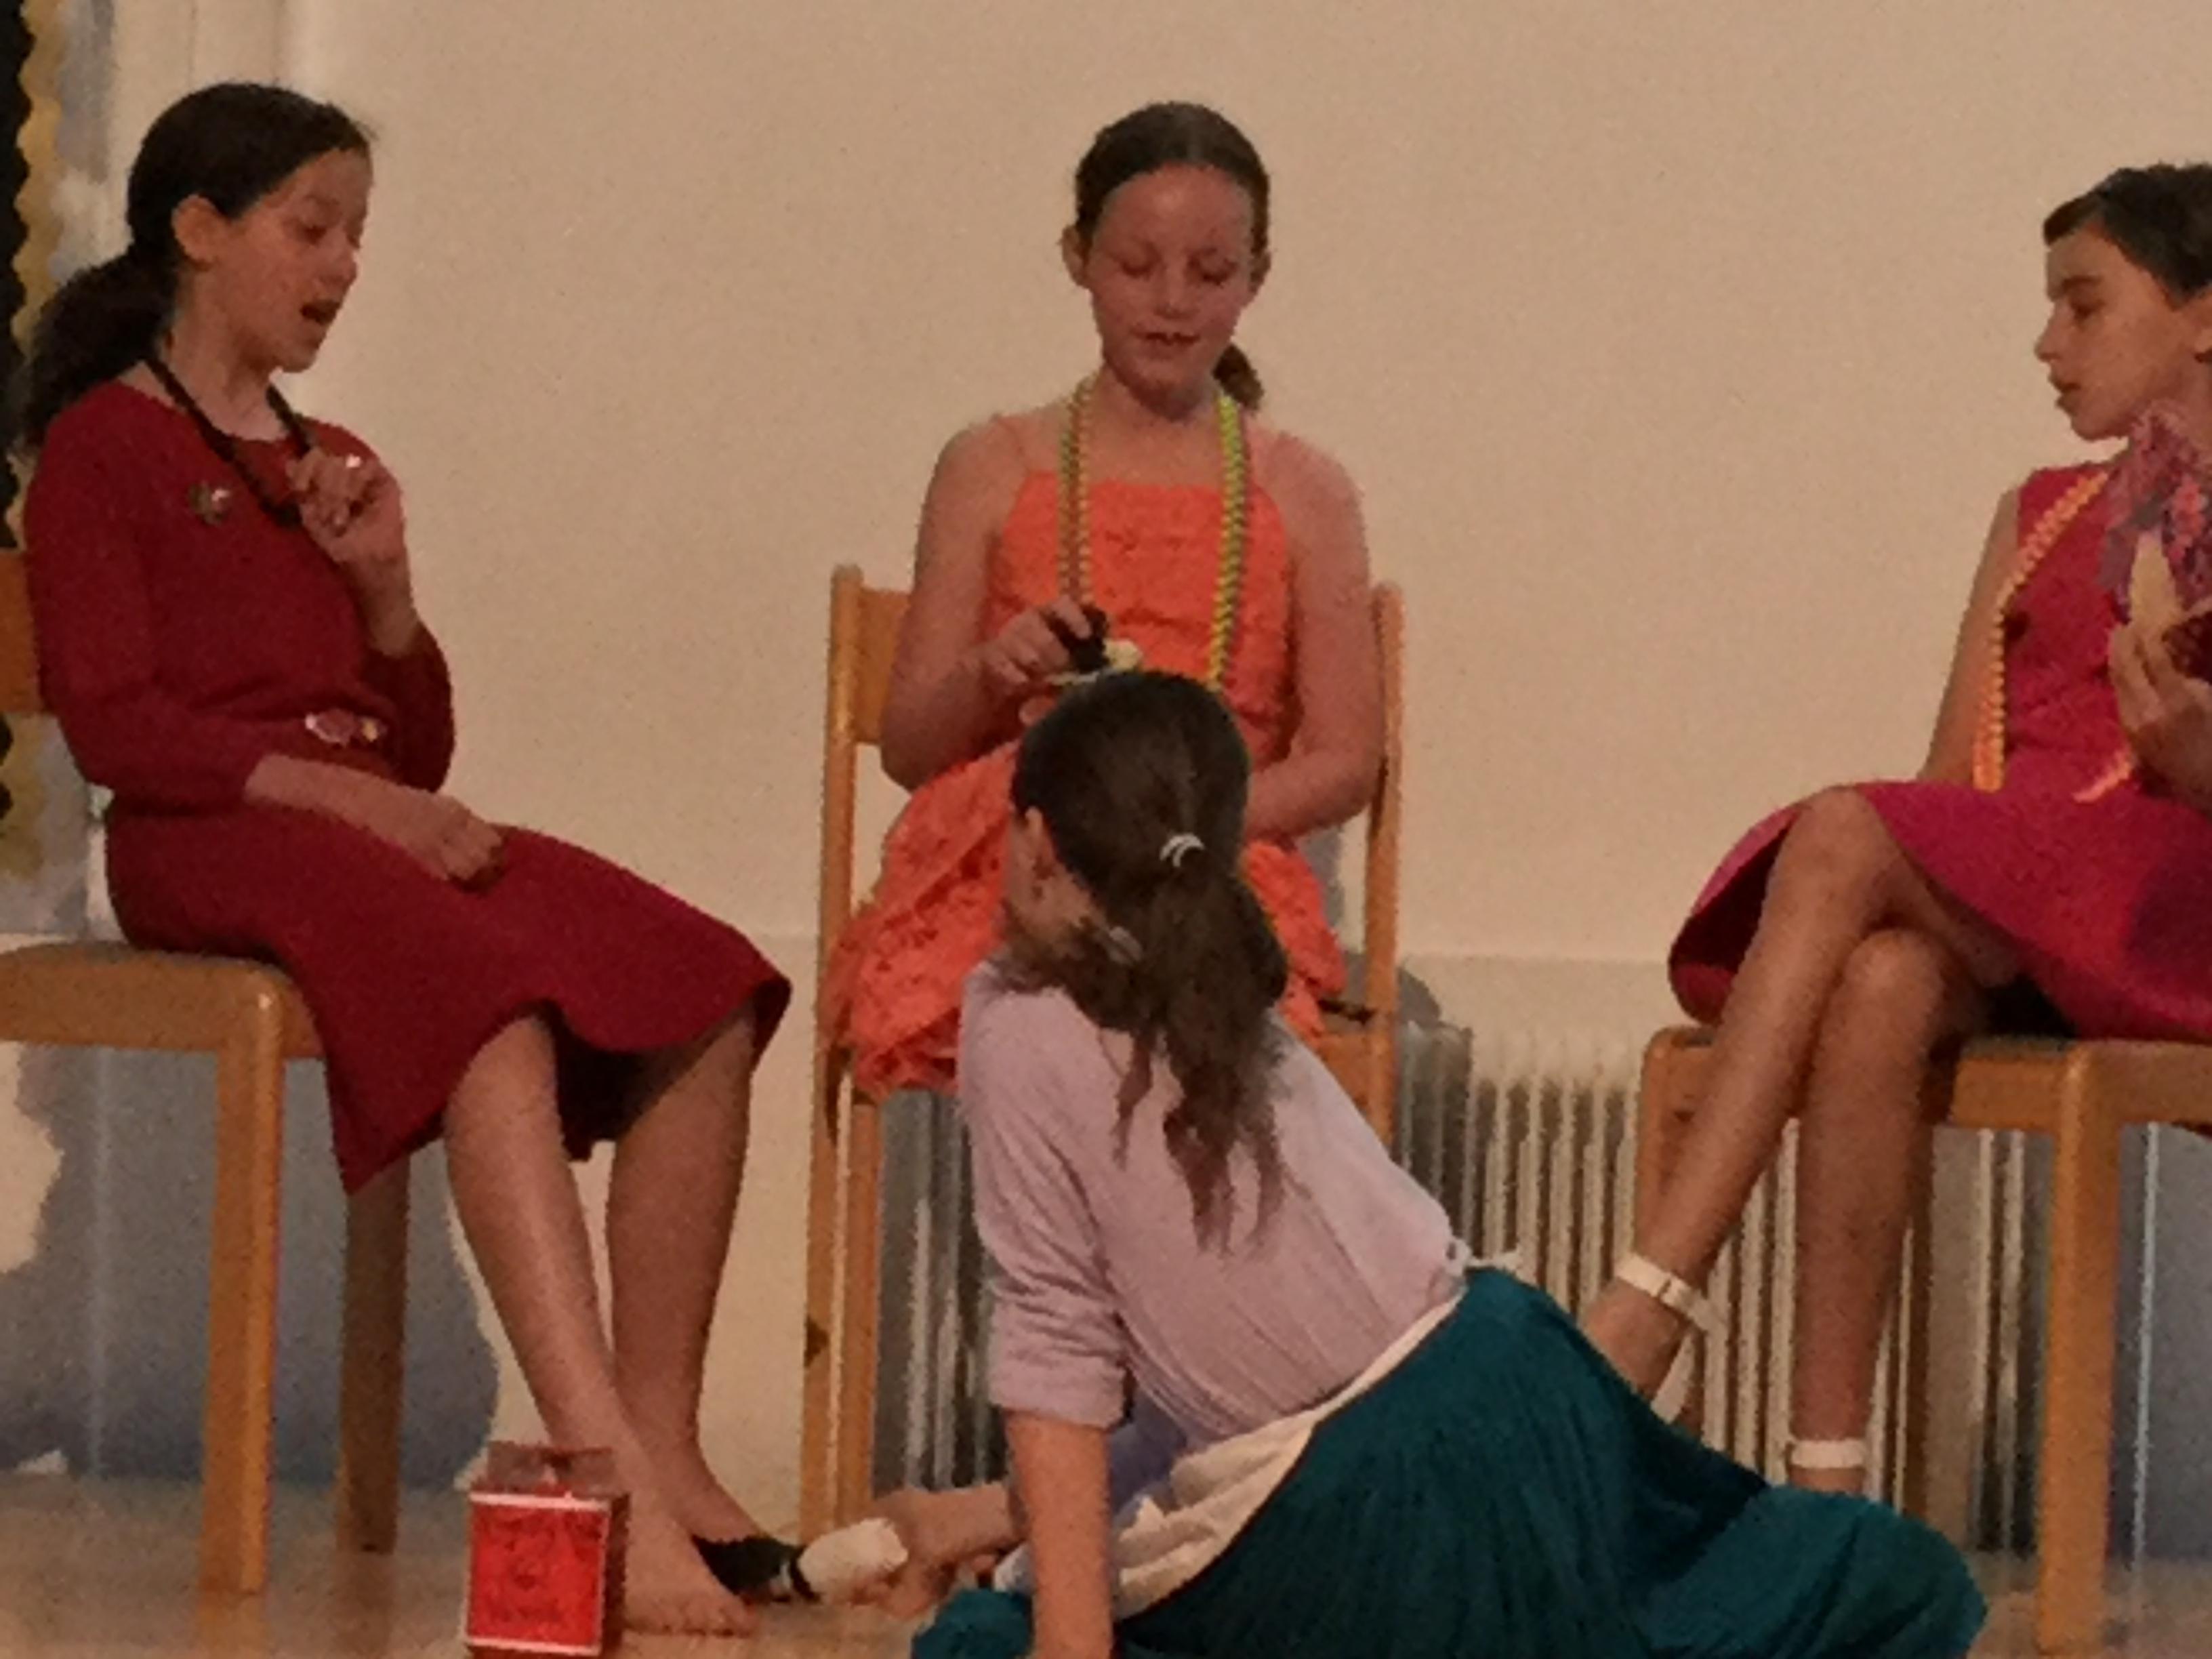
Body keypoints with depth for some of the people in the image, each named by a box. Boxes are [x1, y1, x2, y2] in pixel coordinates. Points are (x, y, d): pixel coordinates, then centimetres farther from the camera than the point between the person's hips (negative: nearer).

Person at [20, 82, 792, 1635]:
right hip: (210, 840, -7)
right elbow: (116, 726, -9)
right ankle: (604, 1473, -48)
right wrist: (352, 795, -18)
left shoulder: (335, 468, 25)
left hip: (378, 831, 7)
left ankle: (665, 1451, -23)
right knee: (499, 1009, -37)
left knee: (708, 1000, -18)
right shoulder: (105, 447, 4)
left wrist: (384, 585, 6)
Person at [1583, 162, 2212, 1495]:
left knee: (1845, 838, -31)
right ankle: (1826, 1475, -41)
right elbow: (1954, 773, 18)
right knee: (1880, 987, -33)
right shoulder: (2039, 518, 27)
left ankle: (1644, 1321, -39)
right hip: (1972, 911, 4)